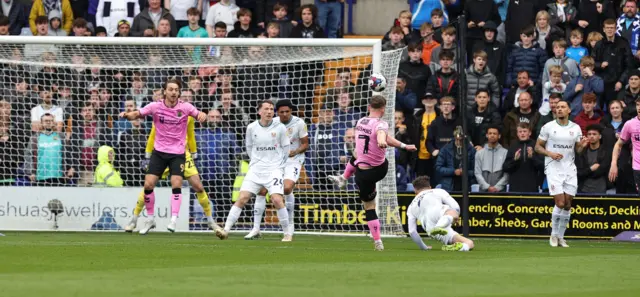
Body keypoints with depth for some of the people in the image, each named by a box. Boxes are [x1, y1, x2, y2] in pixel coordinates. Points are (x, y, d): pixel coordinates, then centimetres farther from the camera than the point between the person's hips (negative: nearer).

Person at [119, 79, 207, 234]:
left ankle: (174, 220, -8)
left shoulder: (185, 107, -6)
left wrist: (202, 116, -31)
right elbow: (136, 114, -2)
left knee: (176, 184, -16)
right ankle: (150, 220, 9)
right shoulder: (156, 106, -6)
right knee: (148, 184, -6)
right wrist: (127, 115, -25)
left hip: (178, 153, -1)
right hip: (159, 151, 1)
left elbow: (199, 115, -7)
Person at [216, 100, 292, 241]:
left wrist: (280, 165, 9)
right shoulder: (252, 128, 0)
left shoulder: (280, 128, -4)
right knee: (242, 198, -9)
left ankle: (287, 234, -4)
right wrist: (256, 161, 12)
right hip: (255, 170, 2)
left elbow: (286, 148, 7)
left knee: (277, 200, -18)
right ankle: (226, 230, -7)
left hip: (274, 169, -2)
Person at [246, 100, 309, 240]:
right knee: (261, 190, -7)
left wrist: (295, 151, -21)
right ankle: (256, 228, 3)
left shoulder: (299, 123, -9)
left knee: (287, 187, -28)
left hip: (293, 161, -3)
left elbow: (305, 144, -3)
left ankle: (290, 223, -7)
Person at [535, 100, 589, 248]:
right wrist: (550, 153, -14)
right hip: (554, 168, -3)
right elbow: (538, 147, 3)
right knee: (560, 203, -13)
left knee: (567, 205, 1)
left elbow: (577, 151, 14)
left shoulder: (575, 128, 8)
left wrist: (582, 146, -9)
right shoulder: (548, 127, 0)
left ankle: (561, 237, 13)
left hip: (570, 169, 3)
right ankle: (554, 235, 4)